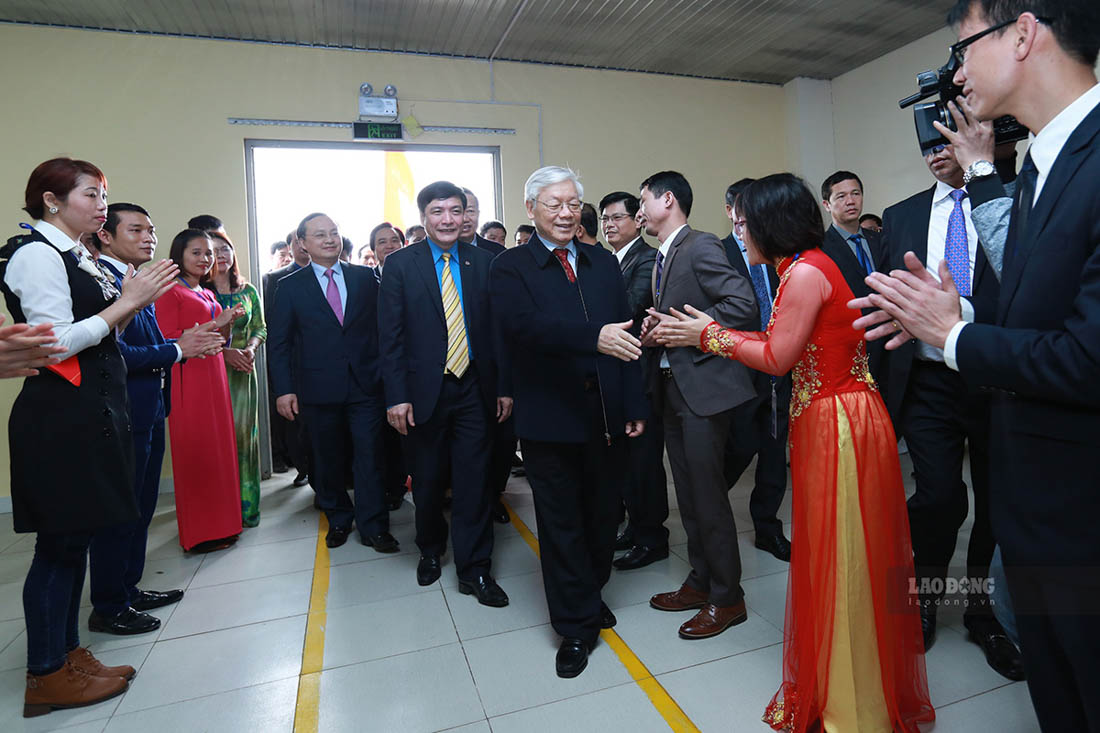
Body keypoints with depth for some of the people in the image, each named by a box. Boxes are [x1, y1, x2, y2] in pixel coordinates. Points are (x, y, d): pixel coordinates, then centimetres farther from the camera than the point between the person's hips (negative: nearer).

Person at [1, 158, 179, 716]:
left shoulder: (75, 256, 15)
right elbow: (54, 345, -19)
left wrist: (129, 302, 4)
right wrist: (125, 304, -15)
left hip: (90, 413, 9)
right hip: (60, 417, -9)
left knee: (73, 539, 14)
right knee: (59, 543, 0)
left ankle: (67, 655, 26)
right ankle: (46, 676, 14)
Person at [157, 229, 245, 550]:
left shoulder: (208, 295, 20)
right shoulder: (171, 292, -4)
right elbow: (167, 342, -12)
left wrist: (228, 324, 1)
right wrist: (215, 323, -13)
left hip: (214, 376, 8)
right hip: (188, 378, -8)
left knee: (218, 448, 9)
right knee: (194, 452, -2)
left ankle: (220, 523, 18)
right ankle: (199, 533, 8)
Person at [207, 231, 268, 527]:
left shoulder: (248, 291, 11)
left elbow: (260, 328, 12)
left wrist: (250, 349, -7)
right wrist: (225, 351, -15)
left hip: (244, 370, 2)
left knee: (244, 433, 1)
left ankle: (246, 506, 9)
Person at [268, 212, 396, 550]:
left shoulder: (365, 277, 6)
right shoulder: (290, 286, 4)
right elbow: (278, 342, 3)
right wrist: (284, 389, -4)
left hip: (365, 384, 0)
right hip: (319, 389, 0)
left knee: (369, 456, 0)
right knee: (328, 459, 12)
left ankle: (373, 527, 12)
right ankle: (338, 520, 31)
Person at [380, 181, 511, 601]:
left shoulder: (483, 261, 4)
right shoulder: (400, 264, -1)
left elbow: (497, 327, 4)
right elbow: (391, 336, -4)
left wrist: (504, 386, 0)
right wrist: (396, 396, -10)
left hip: (473, 389, 1)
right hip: (424, 390, 0)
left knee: (473, 480, 3)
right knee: (427, 481, 14)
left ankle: (474, 569, 17)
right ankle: (430, 551, 39)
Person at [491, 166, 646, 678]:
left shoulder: (604, 263, 11)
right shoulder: (509, 268, -3)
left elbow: (624, 335, 7)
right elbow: (526, 325, -22)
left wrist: (634, 406, 2)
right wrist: (593, 336, -36)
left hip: (607, 417, 5)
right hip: (550, 420, -4)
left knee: (603, 515, 18)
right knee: (561, 525, 9)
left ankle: (590, 594, 43)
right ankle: (576, 627, 26)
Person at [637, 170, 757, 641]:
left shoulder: (701, 246, -10)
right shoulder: (662, 257, 16)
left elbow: (743, 304, -20)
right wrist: (655, 329, 1)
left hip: (703, 386, -9)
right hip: (672, 387, 9)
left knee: (708, 495, 0)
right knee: (688, 495, 16)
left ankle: (727, 598, 17)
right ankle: (700, 582, 32)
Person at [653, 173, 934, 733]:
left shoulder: (806, 272, -17)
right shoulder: (801, 268, 13)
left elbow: (777, 358, -16)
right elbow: (780, 346, 8)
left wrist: (711, 335, -7)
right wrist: (709, 334, 7)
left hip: (840, 427, -10)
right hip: (822, 421, 10)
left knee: (843, 560, 4)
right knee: (828, 555, 19)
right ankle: (833, 685, 39)